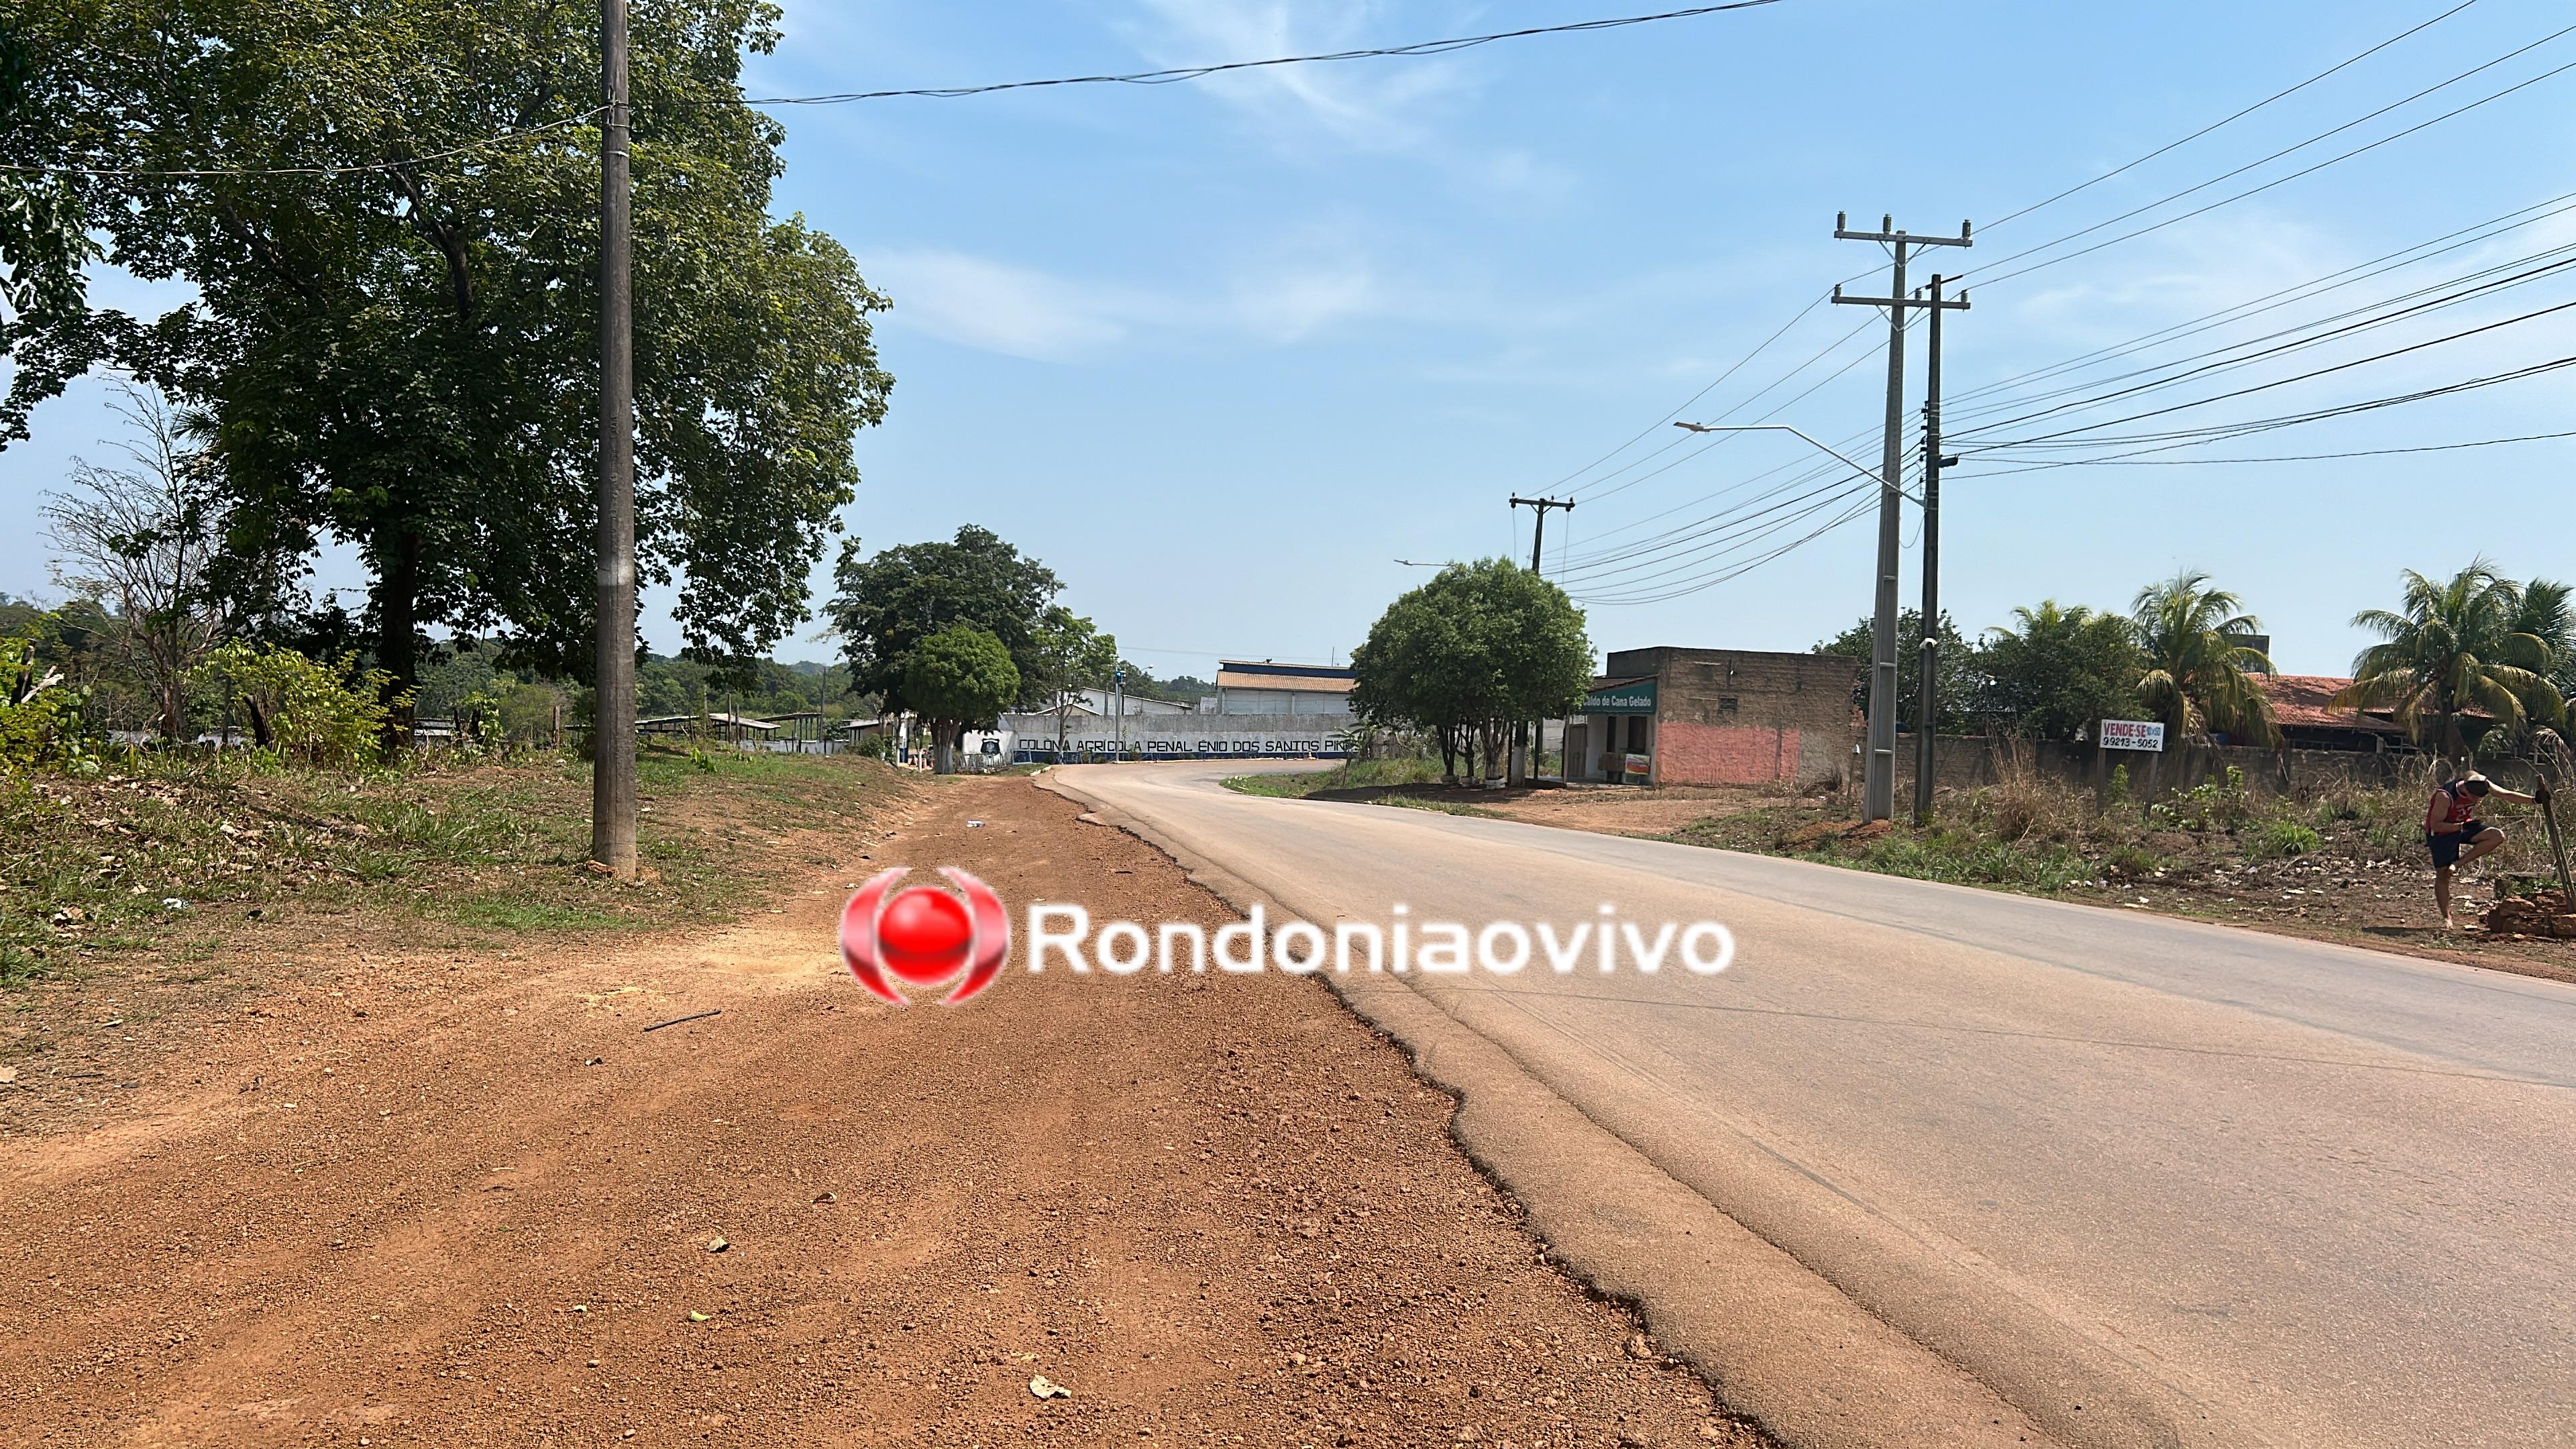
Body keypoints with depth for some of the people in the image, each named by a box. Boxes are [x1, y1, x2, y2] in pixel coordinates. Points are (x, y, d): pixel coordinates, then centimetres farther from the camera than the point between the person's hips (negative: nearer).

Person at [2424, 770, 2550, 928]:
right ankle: (2447, 918, 8)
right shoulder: (2445, 796, -33)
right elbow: (2435, 825, -28)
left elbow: (2507, 795, -11)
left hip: (2463, 824, 6)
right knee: (2442, 874, -4)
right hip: (2442, 831, -6)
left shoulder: (2482, 786, -16)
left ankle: (2459, 862, -9)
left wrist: (2534, 799, -20)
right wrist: (2461, 827, -35)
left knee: (2498, 836, -19)